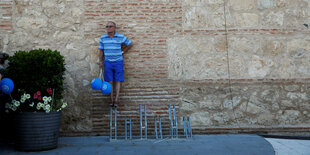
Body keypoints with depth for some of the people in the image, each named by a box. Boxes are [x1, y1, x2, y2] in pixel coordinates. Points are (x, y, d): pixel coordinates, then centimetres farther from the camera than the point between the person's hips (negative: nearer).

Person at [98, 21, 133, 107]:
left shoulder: (121, 37, -4)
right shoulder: (102, 38, 3)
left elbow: (130, 44, 8)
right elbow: (101, 51, 9)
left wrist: (123, 52, 6)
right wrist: (100, 62, 1)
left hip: (118, 62, -1)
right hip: (108, 62, 2)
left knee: (118, 81, -2)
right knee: (110, 81, 0)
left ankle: (116, 100, 0)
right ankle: (111, 100, 6)